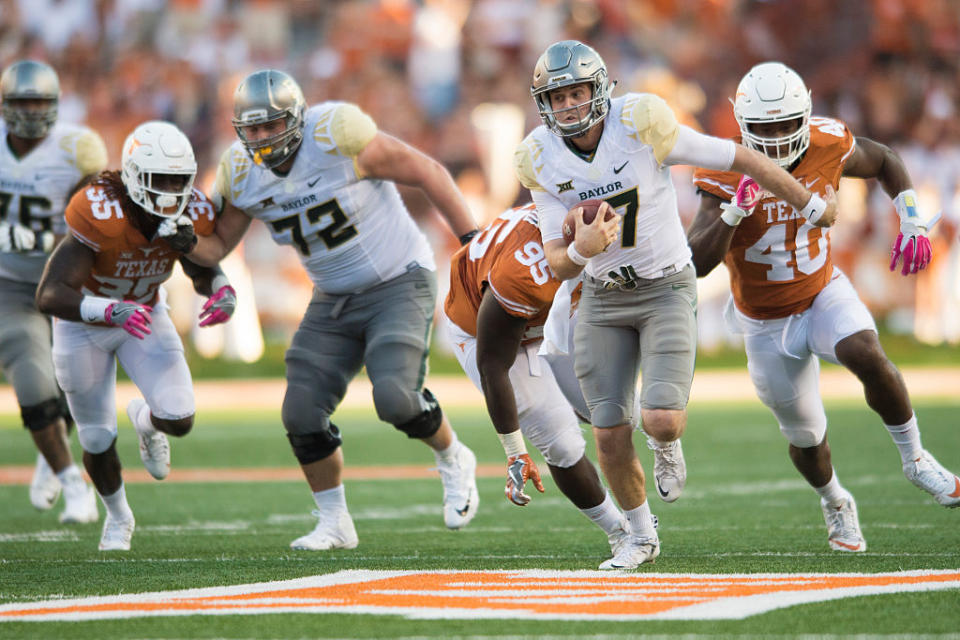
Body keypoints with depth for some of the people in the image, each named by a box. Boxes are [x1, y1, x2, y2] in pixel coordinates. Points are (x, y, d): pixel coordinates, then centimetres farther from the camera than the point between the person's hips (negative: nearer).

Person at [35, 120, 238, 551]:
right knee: (99, 441, 7)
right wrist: (111, 311, -57)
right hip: (84, 322, -3)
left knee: (179, 421, -14)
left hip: (145, 315, 3)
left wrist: (222, 291, -24)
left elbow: (203, 270, 0)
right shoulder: (100, 216, -37)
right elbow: (49, 295, -41)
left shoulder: (191, 214, -21)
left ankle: (144, 419, 26)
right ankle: (118, 517, 39)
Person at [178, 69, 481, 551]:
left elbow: (426, 172, -15)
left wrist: (473, 241, -13)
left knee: (395, 397, -25)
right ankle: (334, 524, 15)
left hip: (400, 284, -6)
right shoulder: (241, 174, -7)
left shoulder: (338, 137, -24)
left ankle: (453, 461, 6)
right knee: (302, 415, -5)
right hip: (335, 299, 6)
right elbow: (215, 246, 7)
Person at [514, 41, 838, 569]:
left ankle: (667, 447, 21)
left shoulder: (640, 126, -21)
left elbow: (742, 159, -11)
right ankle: (641, 536, 26)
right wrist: (580, 250, -33)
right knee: (610, 435, 0)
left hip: (666, 290, -3)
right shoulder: (542, 161, -9)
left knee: (662, 421, -18)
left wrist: (812, 207, -1)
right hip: (602, 298, 3)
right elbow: (558, 265, -8)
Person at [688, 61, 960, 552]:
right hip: (766, 322, -1)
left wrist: (912, 225, -5)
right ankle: (835, 504, 43)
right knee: (804, 434, 11)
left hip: (824, 293, 1)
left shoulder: (828, 148, -16)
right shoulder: (726, 176, -24)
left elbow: (886, 163, 6)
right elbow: (697, 264, -32)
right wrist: (733, 213, -47)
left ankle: (915, 459, -9)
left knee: (867, 357, -31)